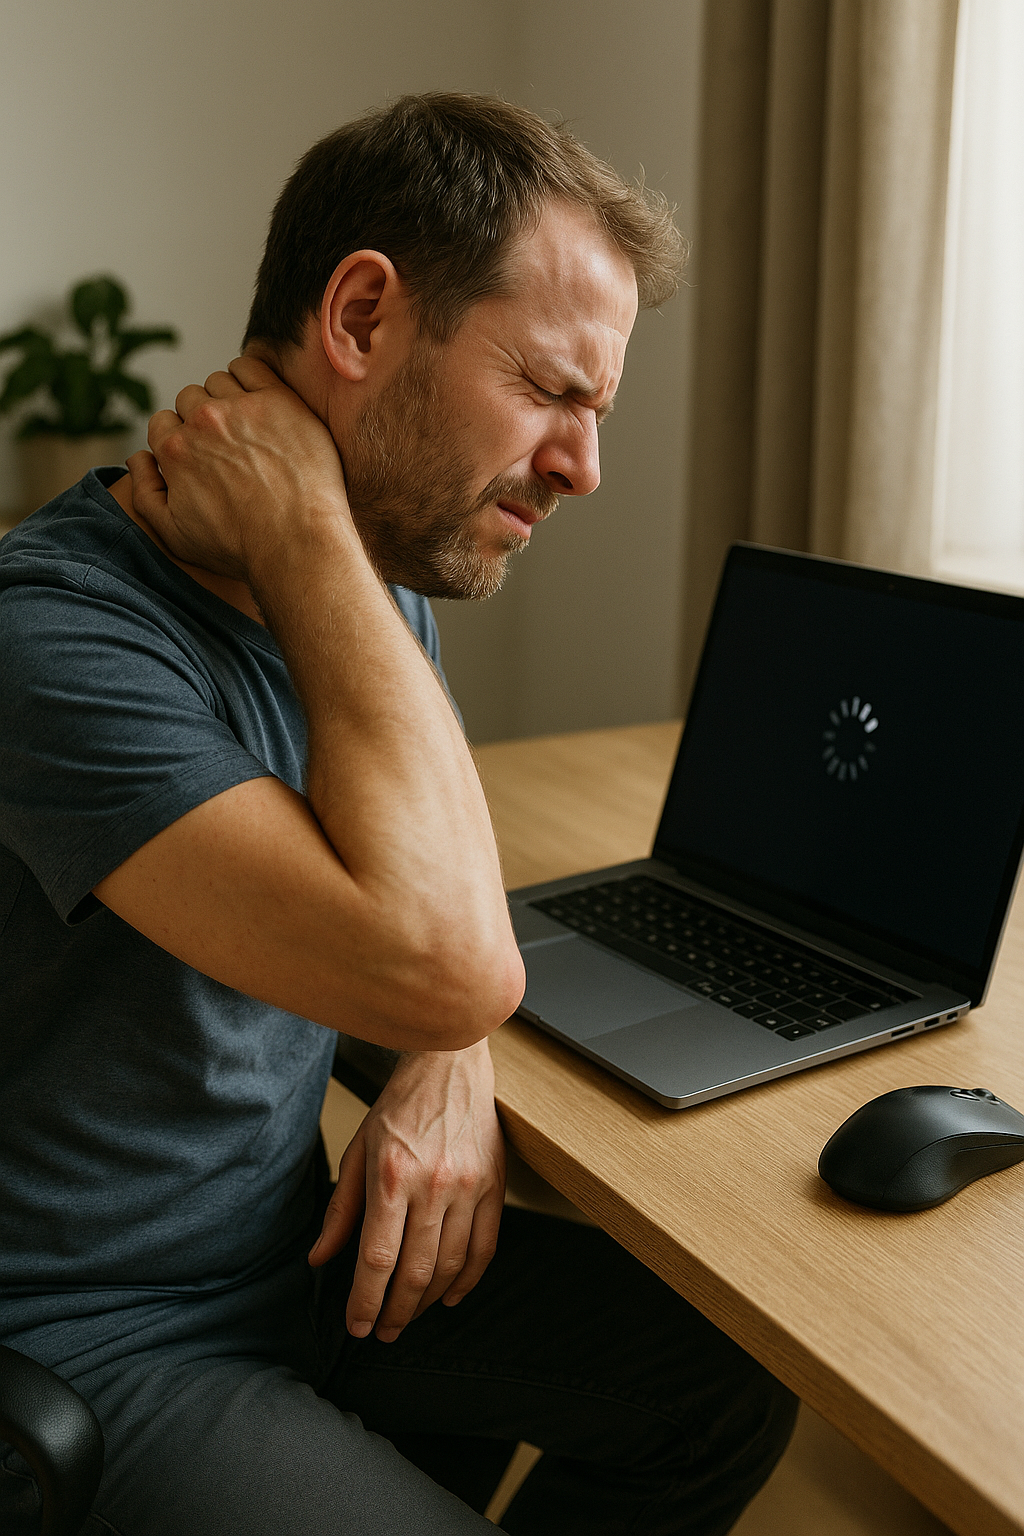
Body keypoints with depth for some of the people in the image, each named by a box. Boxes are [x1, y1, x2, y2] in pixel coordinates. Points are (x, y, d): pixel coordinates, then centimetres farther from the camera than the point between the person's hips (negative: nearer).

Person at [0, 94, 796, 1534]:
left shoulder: (371, 595, -1)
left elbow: (442, 891, 13)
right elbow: (441, 962, -36)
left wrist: (447, 1075, -8)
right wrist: (307, 536, -28)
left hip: (302, 1242, 7)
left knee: (737, 1377, 2)